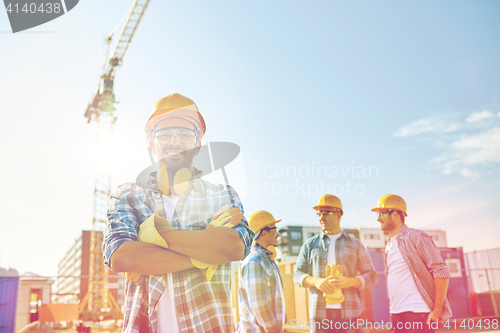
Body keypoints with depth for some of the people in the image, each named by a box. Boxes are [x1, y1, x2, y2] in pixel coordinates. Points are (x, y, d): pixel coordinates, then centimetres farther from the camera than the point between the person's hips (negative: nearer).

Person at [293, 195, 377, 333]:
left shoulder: (355, 244, 12)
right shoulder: (310, 244, 13)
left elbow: (371, 275, 10)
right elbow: (297, 274, 10)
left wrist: (350, 281, -11)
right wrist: (315, 281, -11)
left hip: (349, 313, 0)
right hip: (320, 313, 1)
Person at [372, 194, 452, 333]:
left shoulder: (415, 237, -7)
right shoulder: (390, 245, 15)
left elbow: (441, 271, -11)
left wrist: (437, 310, -15)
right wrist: (392, 310, 12)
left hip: (417, 312, -7)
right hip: (396, 313, 7)